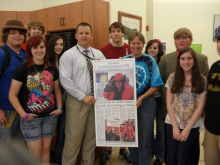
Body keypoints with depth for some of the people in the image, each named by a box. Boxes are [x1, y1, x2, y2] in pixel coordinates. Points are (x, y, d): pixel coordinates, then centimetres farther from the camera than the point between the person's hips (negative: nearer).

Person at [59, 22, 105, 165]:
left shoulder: (99, 54, 11)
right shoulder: (68, 55, -4)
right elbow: (65, 80, -12)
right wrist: (83, 96, -14)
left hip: (96, 100, 5)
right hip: (77, 101, -4)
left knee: (91, 137, 15)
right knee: (73, 139, -1)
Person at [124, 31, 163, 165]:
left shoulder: (150, 61, -3)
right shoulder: (124, 60, 4)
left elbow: (156, 85, -5)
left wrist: (141, 98, -16)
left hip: (146, 103, -3)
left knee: (144, 140, 5)